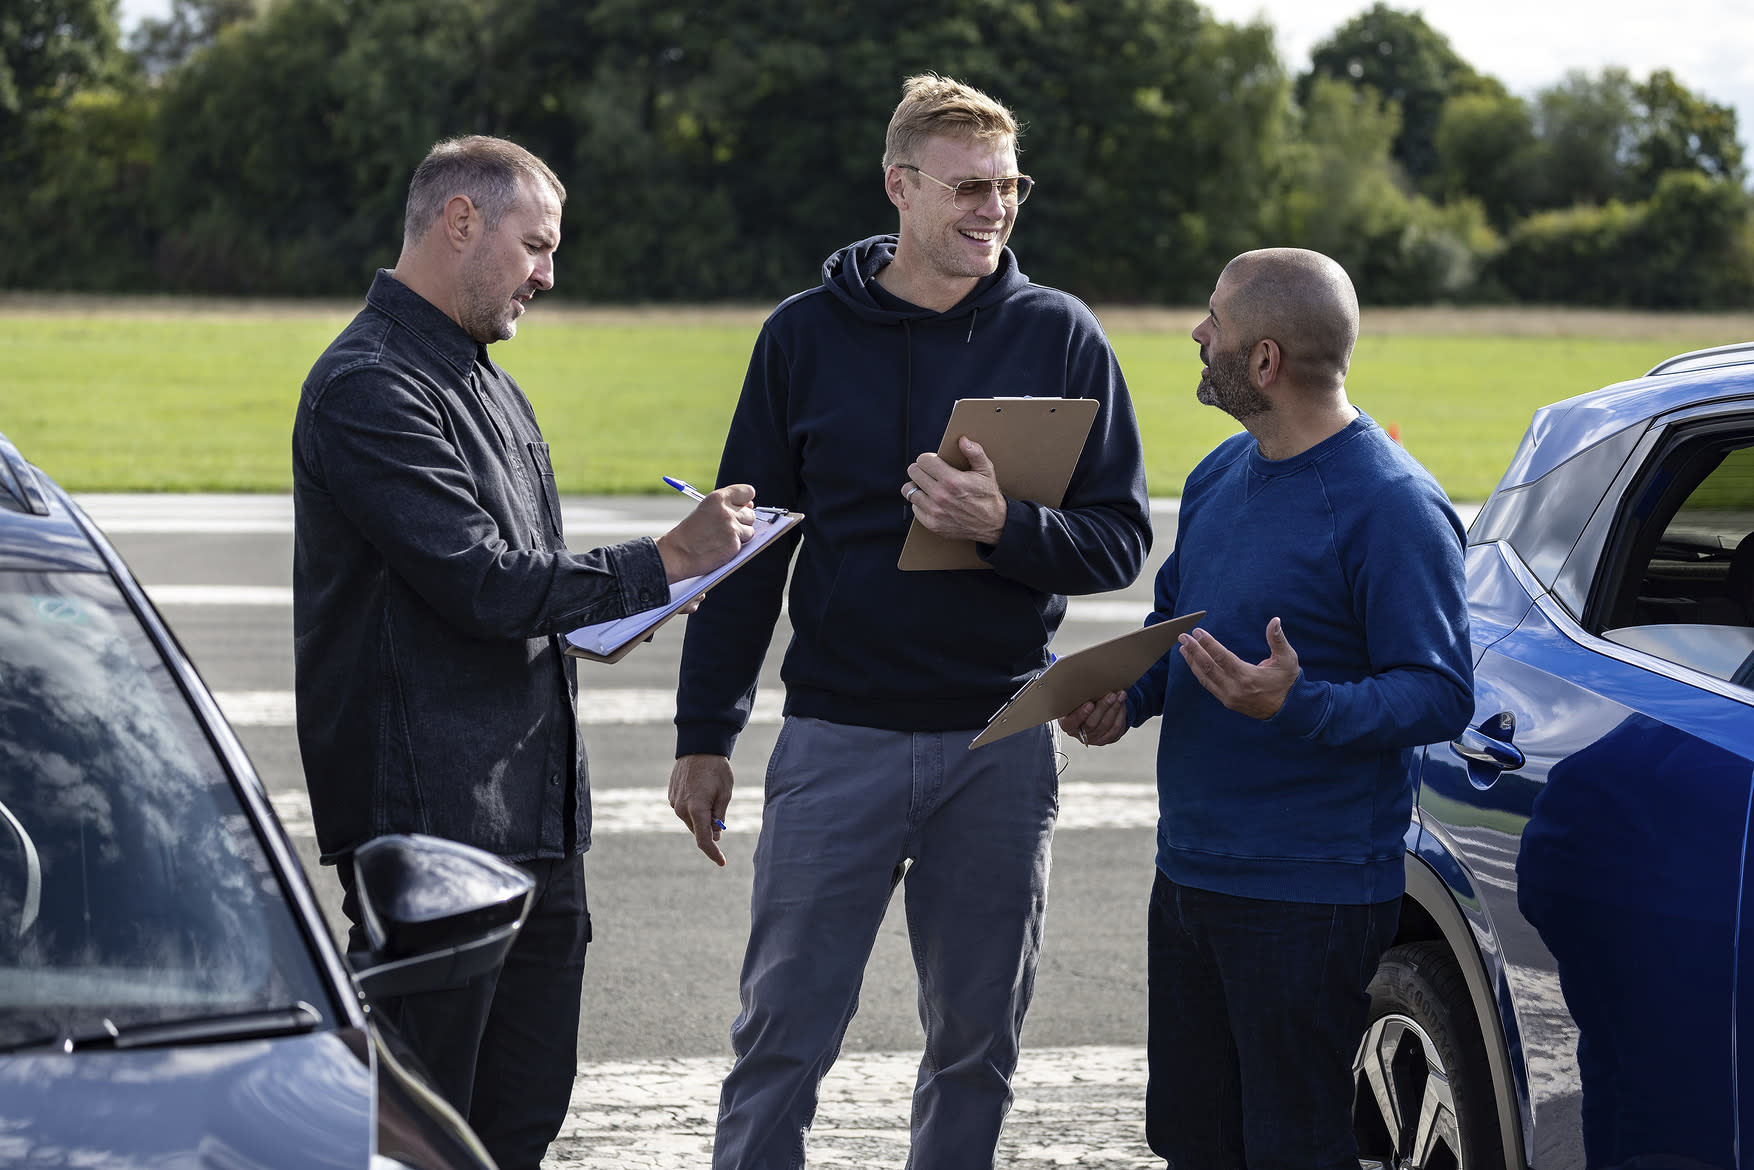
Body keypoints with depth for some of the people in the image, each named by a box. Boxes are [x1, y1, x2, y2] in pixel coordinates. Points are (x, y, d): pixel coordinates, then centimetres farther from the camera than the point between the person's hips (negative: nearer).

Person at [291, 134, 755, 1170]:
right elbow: (479, 581, -19)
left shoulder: (488, 386, 21)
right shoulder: (370, 388, -12)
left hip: (537, 814, 10)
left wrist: (599, 615, 8)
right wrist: (665, 563, -13)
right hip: (431, 817, -10)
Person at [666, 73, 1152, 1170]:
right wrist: (705, 736, 4)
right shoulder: (806, 335, 3)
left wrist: (1006, 527, -20)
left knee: (978, 1045, 9)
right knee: (782, 1037, -1)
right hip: (836, 737, 0)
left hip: (1000, 742, 1)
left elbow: (1121, 539, 0)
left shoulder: (1061, 336, 2)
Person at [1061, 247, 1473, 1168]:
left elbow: (1441, 695, -18)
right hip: (1187, 875, 8)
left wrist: (1297, 707, -32)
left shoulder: (1392, 505, -15)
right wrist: (1124, 695, 3)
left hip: (1309, 895, -8)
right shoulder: (1219, 476, 12)